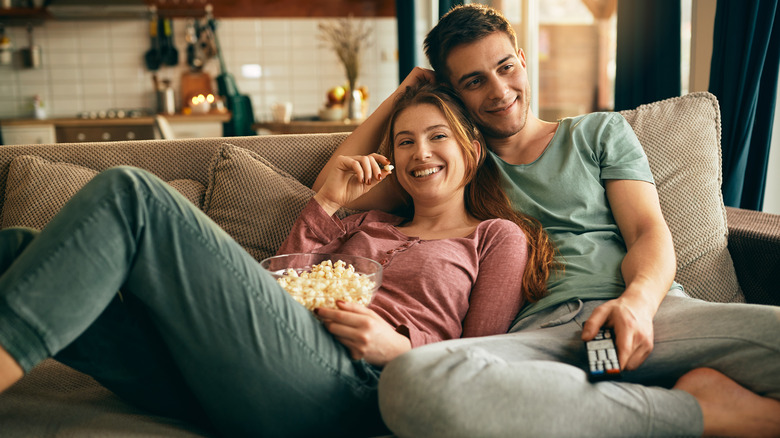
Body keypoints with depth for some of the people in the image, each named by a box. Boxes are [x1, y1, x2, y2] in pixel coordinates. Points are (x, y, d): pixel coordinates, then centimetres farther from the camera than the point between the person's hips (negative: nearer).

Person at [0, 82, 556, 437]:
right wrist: (327, 205, 17)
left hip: (345, 387, -6)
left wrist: (397, 347, -8)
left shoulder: (499, 236, 19)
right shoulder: (369, 225, 33)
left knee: (131, 194, -19)